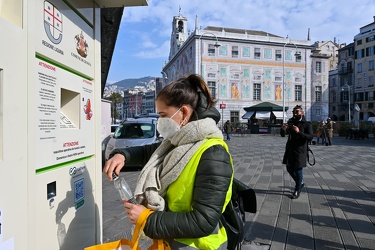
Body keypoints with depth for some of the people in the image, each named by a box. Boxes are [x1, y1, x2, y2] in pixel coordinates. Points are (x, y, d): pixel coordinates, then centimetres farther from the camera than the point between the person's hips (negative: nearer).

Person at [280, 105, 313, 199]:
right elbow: (283, 134, 7)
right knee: (289, 169, 13)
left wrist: (299, 132, -29)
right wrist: (283, 129, -16)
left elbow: (310, 137, -16)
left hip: (300, 151, -5)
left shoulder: (307, 124, -5)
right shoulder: (291, 122, 9)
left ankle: (297, 190, 16)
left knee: (298, 170, 0)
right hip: (290, 150, 6)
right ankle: (300, 183, 38)